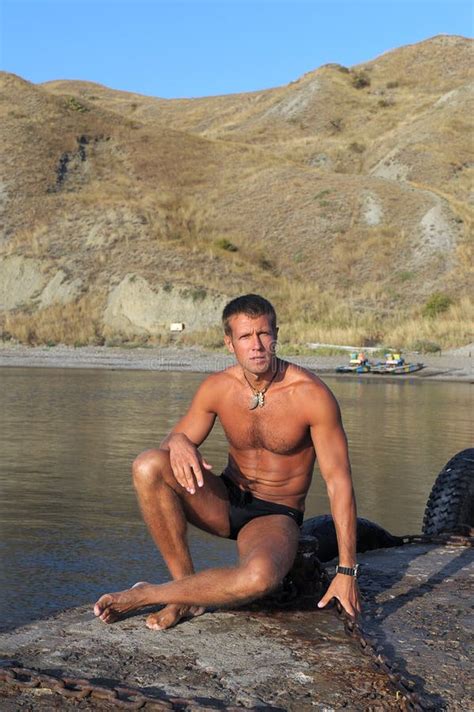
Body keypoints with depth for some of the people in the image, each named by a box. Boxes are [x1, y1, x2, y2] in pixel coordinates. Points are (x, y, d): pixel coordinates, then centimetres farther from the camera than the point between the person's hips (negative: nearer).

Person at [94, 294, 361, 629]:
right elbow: (181, 438, 2)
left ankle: (146, 594, -17)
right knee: (148, 466, -25)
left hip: (275, 517, -3)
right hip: (226, 501, 4)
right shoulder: (217, 388, -7)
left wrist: (347, 571, -19)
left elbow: (339, 482, -16)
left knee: (260, 577, -39)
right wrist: (178, 442, -27)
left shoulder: (311, 394, -19)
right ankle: (186, 590, -14)